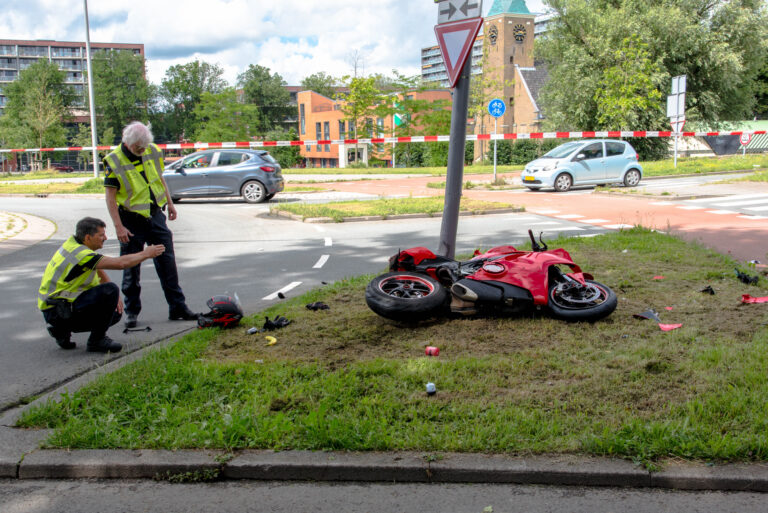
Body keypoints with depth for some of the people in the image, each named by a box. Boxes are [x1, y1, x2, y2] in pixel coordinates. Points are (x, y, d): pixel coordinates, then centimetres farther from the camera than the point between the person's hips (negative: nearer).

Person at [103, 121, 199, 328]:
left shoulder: (153, 151, 1)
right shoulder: (113, 162, -13)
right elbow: (110, 197, -12)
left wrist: (169, 203, 16)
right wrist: (119, 227, -17)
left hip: (155, 216, 4)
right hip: (131, 220, -4)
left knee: (167, 263, 6)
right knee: (131, 269, 4)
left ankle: (177, 307, 13)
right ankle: (131, 312, 17)